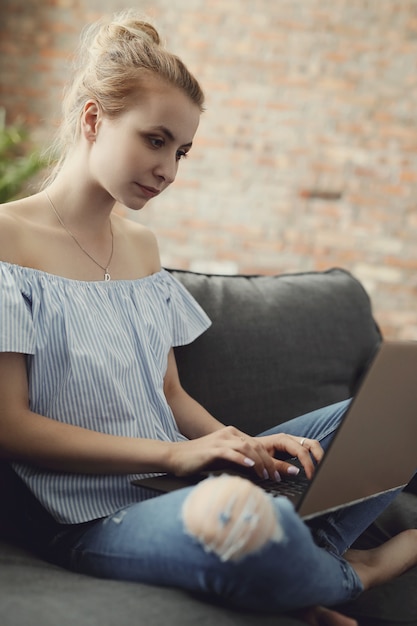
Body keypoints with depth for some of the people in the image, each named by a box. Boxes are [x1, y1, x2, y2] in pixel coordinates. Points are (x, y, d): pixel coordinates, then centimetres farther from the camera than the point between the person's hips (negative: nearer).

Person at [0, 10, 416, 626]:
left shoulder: (141, 245, 15)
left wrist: (246, 445, -5)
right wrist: (174, 453, -17)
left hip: (181, 484, 7)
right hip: (91, 520, -7)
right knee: (234, 511, -38)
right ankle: (349, 574, -4)